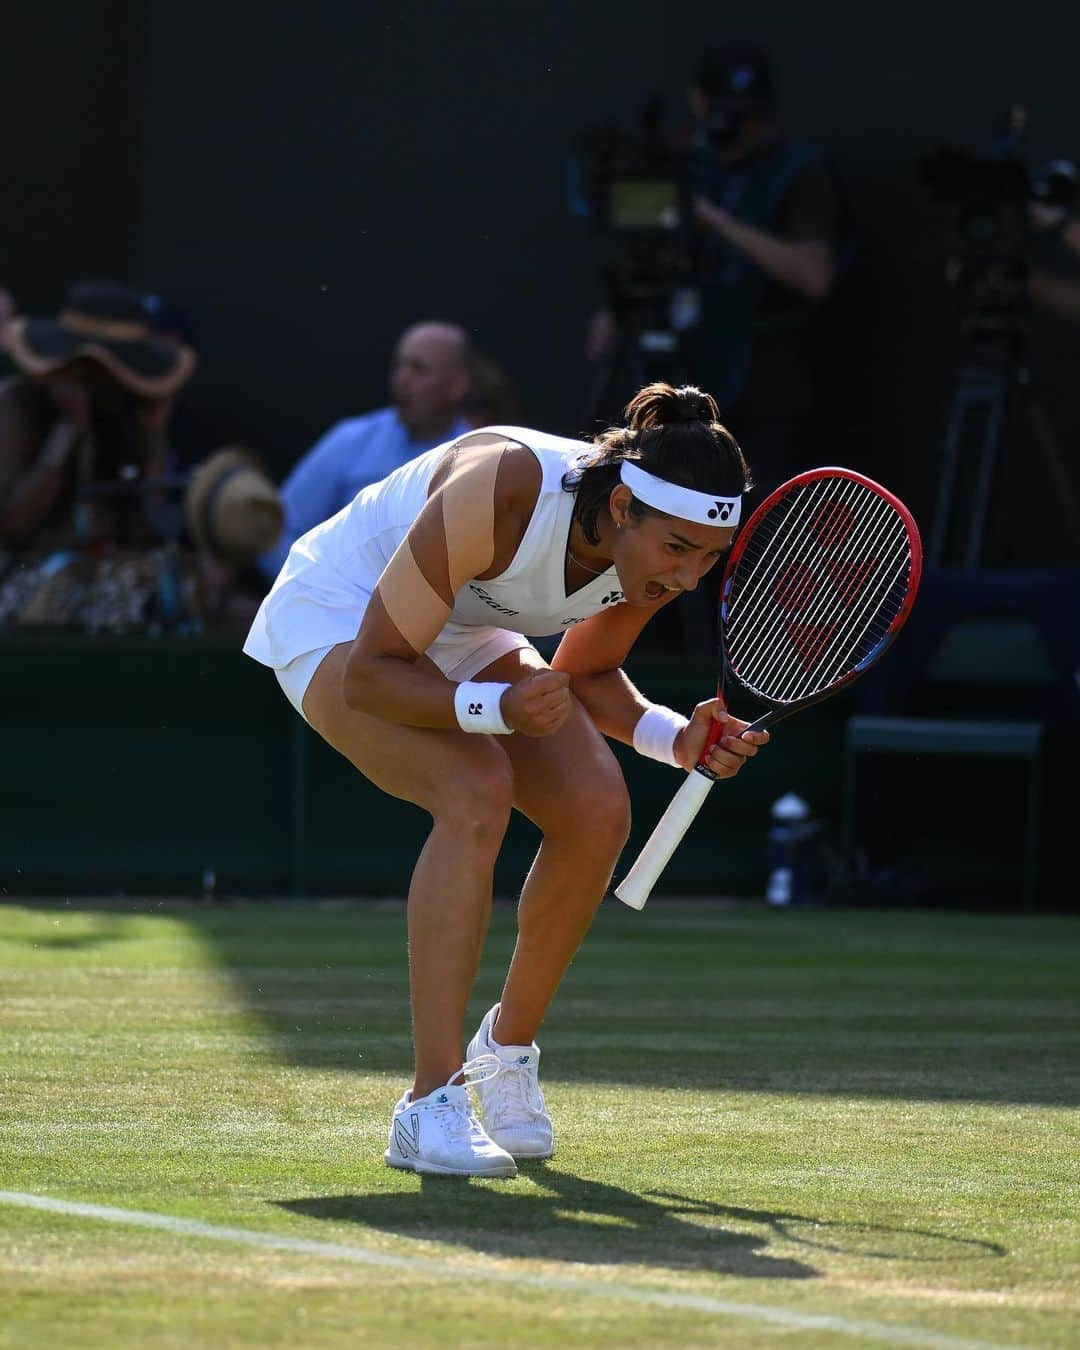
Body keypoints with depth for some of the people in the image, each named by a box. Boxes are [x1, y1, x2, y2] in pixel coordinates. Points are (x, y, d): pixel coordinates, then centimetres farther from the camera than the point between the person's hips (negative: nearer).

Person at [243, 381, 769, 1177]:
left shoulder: (658, 549, -18)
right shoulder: (499, 495, -39)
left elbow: (584, 673, 2)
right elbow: (370, 674, -32)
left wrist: (675, 738, -15)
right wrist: (499, 706, -46)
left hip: (464, 635, 7)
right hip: (338, 621, -7)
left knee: (598, 810, -13)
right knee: (477, 790, -31)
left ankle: (508, 1047, 11)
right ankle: (431, 1107, -29)